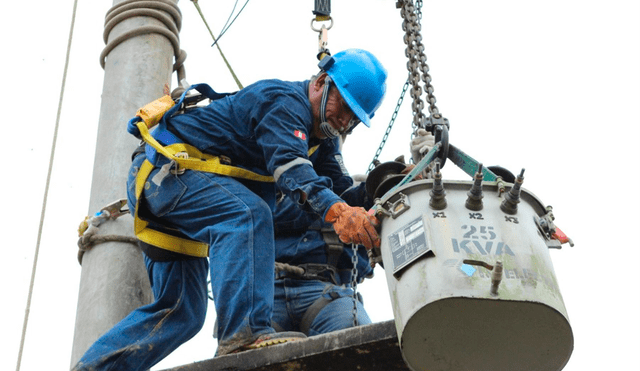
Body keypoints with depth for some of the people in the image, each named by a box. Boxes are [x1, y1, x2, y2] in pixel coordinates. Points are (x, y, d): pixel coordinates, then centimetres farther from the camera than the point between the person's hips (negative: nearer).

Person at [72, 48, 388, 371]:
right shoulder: (286, 101, -12)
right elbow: (288, 165, -32)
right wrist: (335, 210, -47)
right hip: (167, 170, -10)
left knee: (181, 312, 6)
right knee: (246, 214, -34)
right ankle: (245, 332, -47)